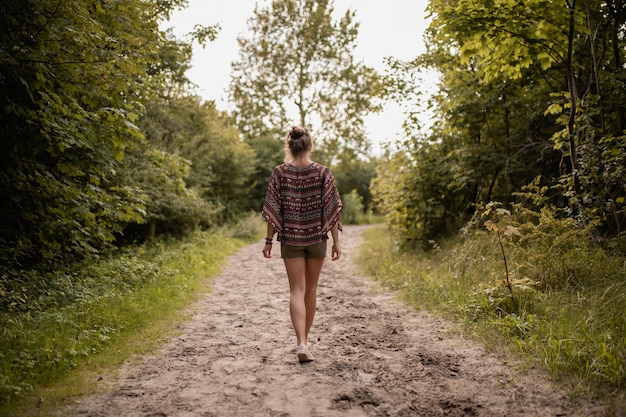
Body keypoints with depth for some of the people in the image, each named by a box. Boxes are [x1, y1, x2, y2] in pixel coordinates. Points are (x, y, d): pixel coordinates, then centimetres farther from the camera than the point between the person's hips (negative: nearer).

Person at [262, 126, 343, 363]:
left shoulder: (279, 173, -5)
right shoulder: (323, 173, -5)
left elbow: (273, 210, -5)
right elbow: (331, 209, -6)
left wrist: (268, 240, 2)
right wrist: (336, 241, -1)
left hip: (290, 238, 0)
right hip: (317, 237, 1)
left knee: (297, 290, 1)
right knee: (311, 289, 15)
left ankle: (301, 344, -14)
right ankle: (304, 339, 28)